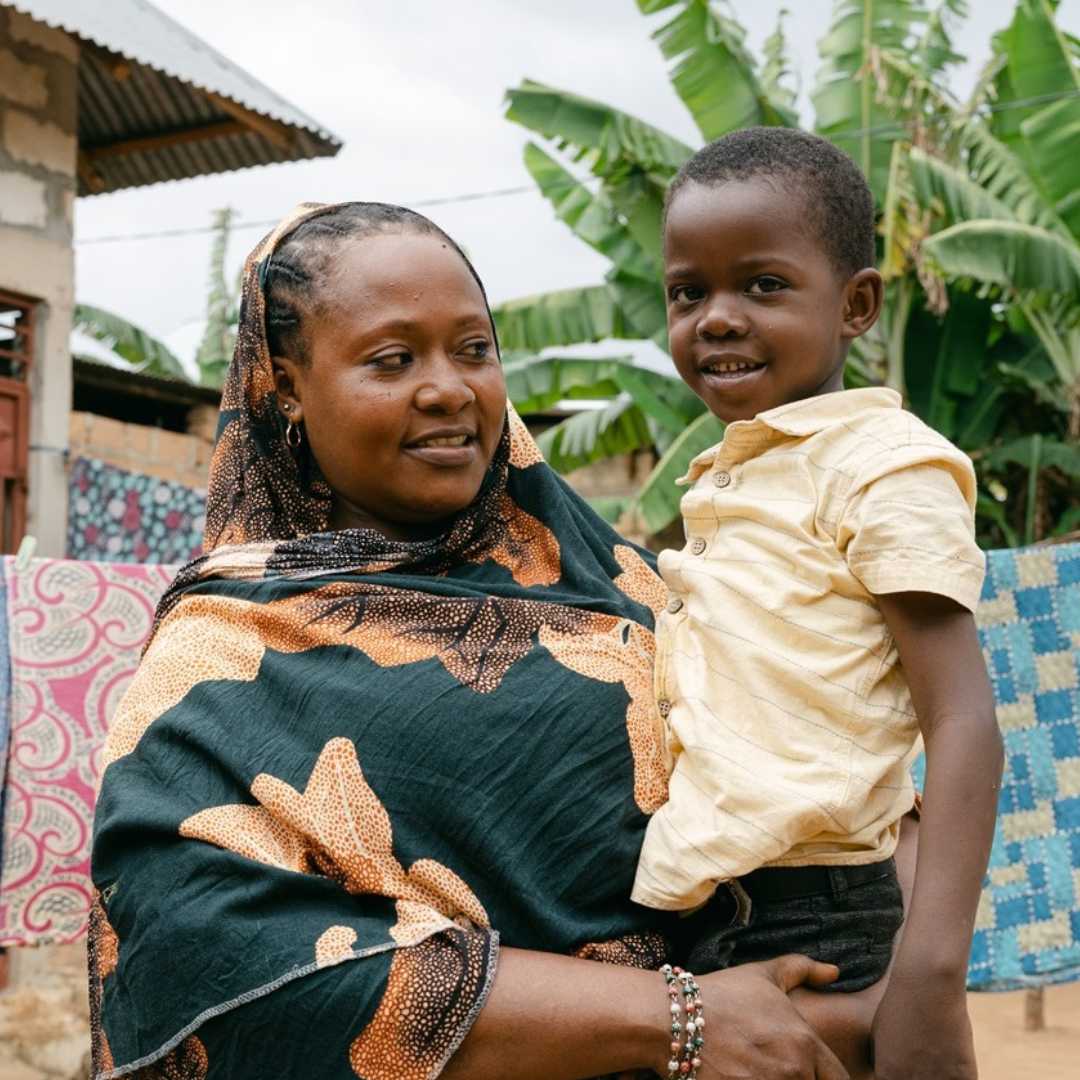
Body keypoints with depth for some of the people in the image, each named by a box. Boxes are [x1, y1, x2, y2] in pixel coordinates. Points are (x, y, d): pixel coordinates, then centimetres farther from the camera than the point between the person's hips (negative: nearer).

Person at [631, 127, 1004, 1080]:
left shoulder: (884, 465, -10)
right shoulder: (724, 479, 14)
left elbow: (962, 724, -17)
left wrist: (932, 974, -25)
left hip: (814, 928, -7)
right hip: (694, 919, 7)